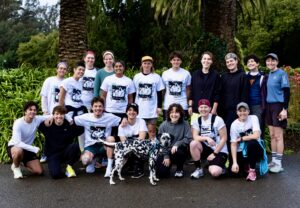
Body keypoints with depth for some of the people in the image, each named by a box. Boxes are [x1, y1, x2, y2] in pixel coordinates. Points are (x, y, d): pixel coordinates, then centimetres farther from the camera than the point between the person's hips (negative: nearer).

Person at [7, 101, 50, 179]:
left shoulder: (37, 119, -14)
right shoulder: (18, 123, -26)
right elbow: (17, 142, -33)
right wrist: (34, 149, -35)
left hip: (28, 148, 4)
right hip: (14, 146, -4)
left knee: (39, 171, -6)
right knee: (18, 151, -42)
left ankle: (24, 162, 24)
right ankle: (16, 167, -6)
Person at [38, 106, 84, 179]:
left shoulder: (69, 124, -5)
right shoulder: (48, 125, -6)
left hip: (66, 152, 2)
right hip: (52, 154, -1)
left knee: (75, 145, -31)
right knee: (55, 174, -26)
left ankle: (69, 166, -5)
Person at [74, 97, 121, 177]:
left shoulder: (109, 117, -3)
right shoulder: (86, 117, -2)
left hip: (104, 146, 0)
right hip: (90, 146, 0)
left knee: (111, 138, -33)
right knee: (85, 160, -31)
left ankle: (109, 167, -21)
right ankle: (92, 161, 11)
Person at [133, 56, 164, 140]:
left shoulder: (156, 77, 2)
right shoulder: (137, 77, 7)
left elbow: (159, 93, 4)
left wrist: (159, 107, -2)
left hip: (152, 110, -2)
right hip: (139, 109, 2)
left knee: (152, 131, -1)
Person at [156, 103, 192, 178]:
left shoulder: (185, 124, -8)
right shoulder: (163, 125, -6)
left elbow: (188, 138, -12)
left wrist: (177, 144, -26)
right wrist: (166, 156, -13)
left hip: (180, 150, 0)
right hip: (165, 152, 1)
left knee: (176, 152, -36)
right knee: (162, 173, -16)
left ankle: (180, 169, -3)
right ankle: (168, 163, 22)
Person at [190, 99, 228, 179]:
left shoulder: (217, 119, -11)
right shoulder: (196, 121, 1)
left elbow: (224, 138, -11)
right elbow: (195, 137, -12)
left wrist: (214, 153, -13)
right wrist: (207, 138, -31)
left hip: (219, 151, -4)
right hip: (206, 148, 4)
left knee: (215, 172, -28)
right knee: (193, 144, -28)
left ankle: (220, 167, 11)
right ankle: (198, 169, -10)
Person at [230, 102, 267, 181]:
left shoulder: (253, 118, -9)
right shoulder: (234, 124, -5)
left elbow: (256, 135, -23)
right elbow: (233, 144, -10)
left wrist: (241, 139, -12)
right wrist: (234, 163, -19)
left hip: (255, 150, -2)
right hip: (241, 152, 2)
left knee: (252, 142, -36)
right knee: (234, 171, -21)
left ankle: (252, 170, -15)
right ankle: (246, 166, 18)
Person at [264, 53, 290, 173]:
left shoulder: (282, 74, -8)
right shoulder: (269, 75, 13)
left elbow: (286, 92, -11)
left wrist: (285, 109, -18)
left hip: (278, 106, -7)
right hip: (269, 106, 7)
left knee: (278, 136, -5)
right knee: (272, 135, 10)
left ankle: (279, 163, 1)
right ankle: (274, 161, 18)